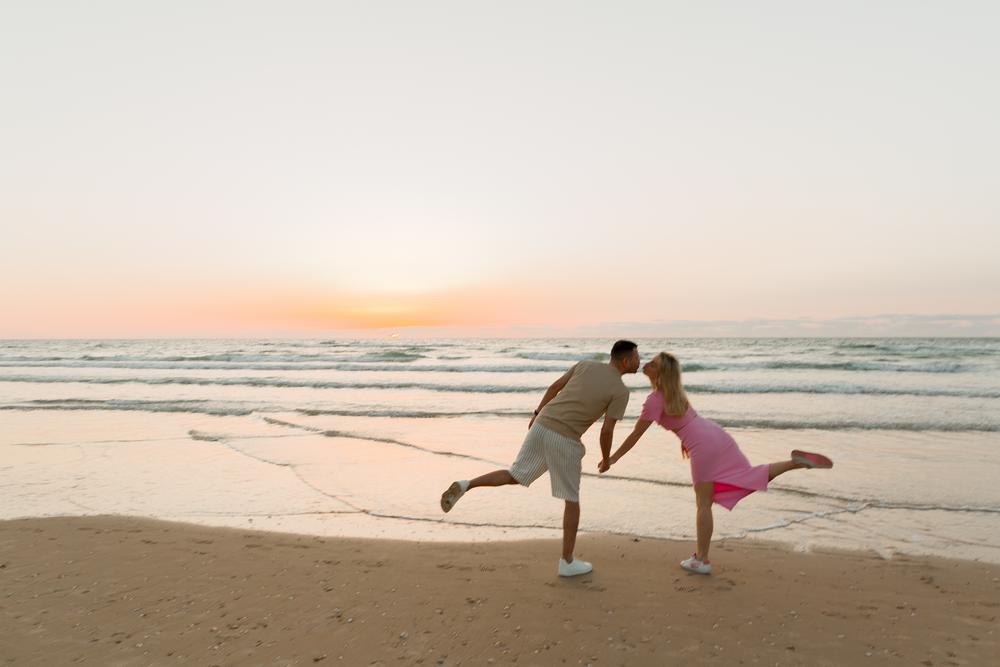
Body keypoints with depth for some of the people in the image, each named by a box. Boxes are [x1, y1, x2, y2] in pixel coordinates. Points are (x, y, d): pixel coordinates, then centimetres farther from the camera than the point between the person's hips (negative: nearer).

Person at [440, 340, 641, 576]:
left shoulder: (586, 365, 13)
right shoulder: (621, 391, -4)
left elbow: (554, 387, 17)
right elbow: (607, 430, -8)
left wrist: (537, 414, 28)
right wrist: (606, 459, 11)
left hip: (541, 427, 5)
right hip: (564, 441, -5)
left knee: (514, 477, 16)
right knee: (572, 499, 10)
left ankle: (464, 485, -4)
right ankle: (567, 562, 16)